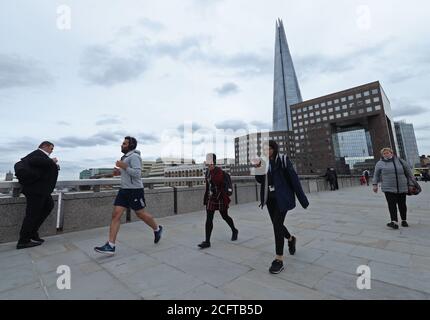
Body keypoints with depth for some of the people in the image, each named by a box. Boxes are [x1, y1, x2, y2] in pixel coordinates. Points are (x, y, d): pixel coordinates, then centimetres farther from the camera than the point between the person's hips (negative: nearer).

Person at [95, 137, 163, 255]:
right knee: (116, 214, -1)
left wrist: (124, 166, -21)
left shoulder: (134, 156, -13)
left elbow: (137, 173, -22)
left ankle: (157, 229, 30)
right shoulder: (125, 157, 16)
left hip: (135, 190, -9)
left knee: (141, 214, 5)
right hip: (124, 190, 9)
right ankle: (110, 246, 3)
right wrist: (119, 172, 12)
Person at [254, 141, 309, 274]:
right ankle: (291, 239, 46)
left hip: (282, 198, -5)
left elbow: (294, 179, -10)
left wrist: (303, 199, -9)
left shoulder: (283, 160, -10)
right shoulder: (264, 162, 4)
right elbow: (260, 180, 5)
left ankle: (279, 259, 3)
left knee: (277, 225, -11)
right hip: (270, 198, 6)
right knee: (276, 224, 15)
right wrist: (258, 168, -14)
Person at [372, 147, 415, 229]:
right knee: (392, 205, -10)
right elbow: (376, 175, 9)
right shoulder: (380, 163, 4)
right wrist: (375, 184, 0)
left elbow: (408, 172, 12)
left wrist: (410, 184, 9)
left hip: (402, 188, 2)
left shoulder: (399, 161, 7)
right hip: (388, 188, -2)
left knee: (402, 204, 10)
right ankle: (394, 222, -15)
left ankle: (404, 220, 27)